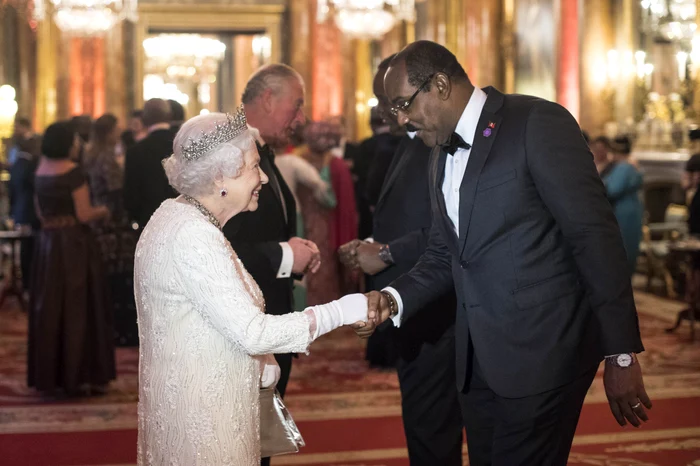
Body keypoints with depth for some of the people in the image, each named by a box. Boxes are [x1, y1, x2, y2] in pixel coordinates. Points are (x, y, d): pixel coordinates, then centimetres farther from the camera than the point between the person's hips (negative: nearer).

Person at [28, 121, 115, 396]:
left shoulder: (41, 172, 8)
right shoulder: (73, 172, -14)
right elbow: (84, 214, -16)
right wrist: (102, 212, 2)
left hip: (47, 243, 7)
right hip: (73, 245, -7)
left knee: (49, 309, 10)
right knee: (77, 309, 0)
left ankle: (48, 375, 15)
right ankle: (78, 376, 2)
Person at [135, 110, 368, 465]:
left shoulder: (175, 216, 8)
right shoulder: (194, 237, -23)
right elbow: (252, 332, -25)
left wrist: (260, 362, 4)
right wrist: (340, 312, -20)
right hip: (200, 417, -10)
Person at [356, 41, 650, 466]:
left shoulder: (538, 124, -11)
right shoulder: (443, 153, 15)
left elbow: (595, 236, -14)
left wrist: (621, 354, -14)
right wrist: (394, 299, -1)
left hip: (541, 352, -7)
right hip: (479, 359, 8)